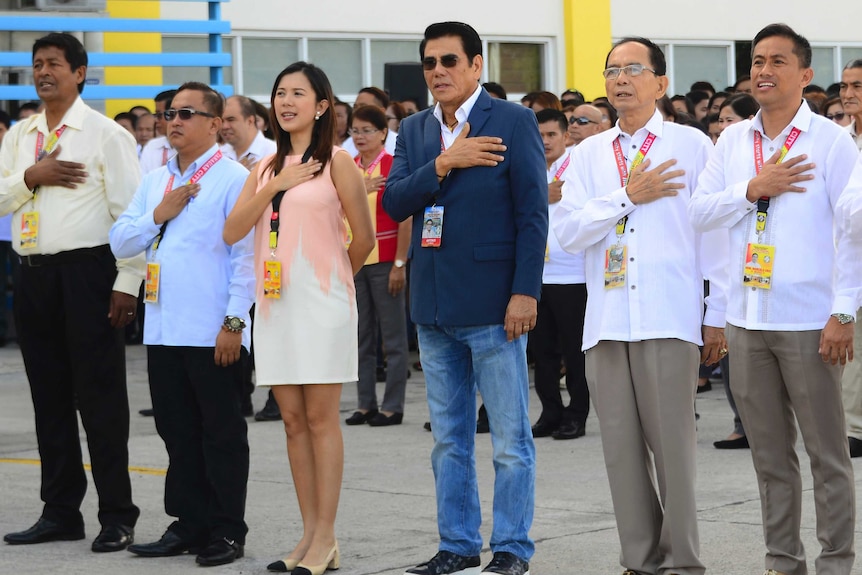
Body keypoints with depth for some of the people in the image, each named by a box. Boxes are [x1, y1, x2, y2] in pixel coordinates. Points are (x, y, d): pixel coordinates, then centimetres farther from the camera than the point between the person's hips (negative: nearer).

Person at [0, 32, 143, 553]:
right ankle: (61, 513, 20)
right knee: (50, 397, 11)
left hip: (87, 271, -6)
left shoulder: (105, 134, -4)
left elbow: (131, 211, -8)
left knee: (100, 397, -3)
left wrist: (128, 282, -14)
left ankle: (117, 516, 3)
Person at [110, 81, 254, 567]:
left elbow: (247, 254, -10)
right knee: (178, 432, 11)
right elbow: (120, 243, 13)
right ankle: (190, 524, 20)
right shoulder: (156, 181, 15)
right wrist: (159, 214, -3)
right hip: (164, 330, 7)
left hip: (214, 334, -6)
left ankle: (227, 531, 8)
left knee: (222, 434, 2)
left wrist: (234, 322, -14)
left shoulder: (234, 179, -6)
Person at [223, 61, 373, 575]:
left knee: (321, 418, -4)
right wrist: (275, 185, -6)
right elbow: (233, 231, 3)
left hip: (321, 302, -5)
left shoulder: (337, 162, -2)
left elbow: (364, 238, -1)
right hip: (275, 302, 6)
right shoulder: (267, 167, 14)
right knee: (293, 420, 6)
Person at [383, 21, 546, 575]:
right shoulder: (414, 130, 12)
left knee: (510, 440, 0)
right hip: (434, 307, 6)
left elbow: (533, 213, -8)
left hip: (491, 303, -5)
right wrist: (444, 163, -13)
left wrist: (525, 292, -14)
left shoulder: (514, 121, -4)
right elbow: (394, 203, 0)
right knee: (449, 440, 12)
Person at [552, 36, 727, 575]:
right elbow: (568, 230, 3)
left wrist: (717, 317, -1)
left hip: (669, 319, -4)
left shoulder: (692, 145, 4)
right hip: (607, 321, 4)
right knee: (622, 446, 5)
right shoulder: (589, 153, 14)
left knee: (673, 443, -5)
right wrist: (628, 196, -6)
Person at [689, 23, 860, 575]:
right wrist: (754, 189, -9)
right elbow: (699, 212, 5)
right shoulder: (733, 141, 10)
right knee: (770, 452, 11)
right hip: (747, 318, 5)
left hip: (809, 320, -5)